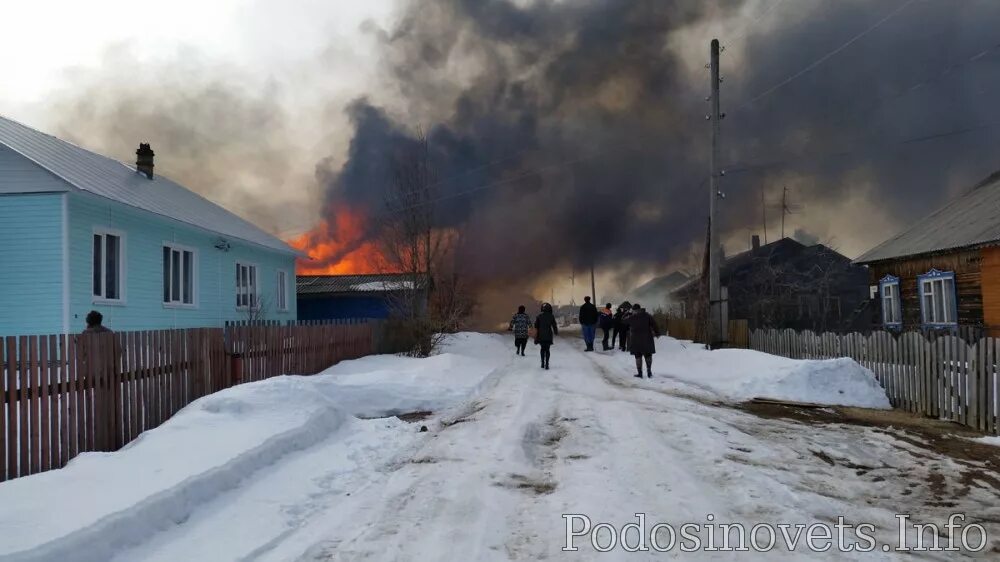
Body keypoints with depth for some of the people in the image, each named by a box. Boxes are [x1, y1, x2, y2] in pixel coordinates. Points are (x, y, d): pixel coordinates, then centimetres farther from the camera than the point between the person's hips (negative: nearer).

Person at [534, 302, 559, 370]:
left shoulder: (539, 316, 0)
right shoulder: (551, 316, -5)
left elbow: (536, 327, 1)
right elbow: (554, 326, -3)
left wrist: (536, 337, 10)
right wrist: (556, 332, 15)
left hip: (541, 336, 2)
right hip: (549, 336, -2)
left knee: (543, 349, 19)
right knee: (547, 350, 6)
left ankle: (543, 363, 20)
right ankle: (546, 364, 0)